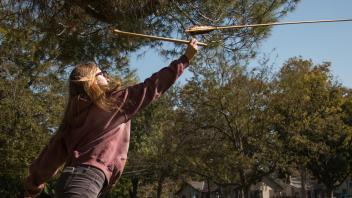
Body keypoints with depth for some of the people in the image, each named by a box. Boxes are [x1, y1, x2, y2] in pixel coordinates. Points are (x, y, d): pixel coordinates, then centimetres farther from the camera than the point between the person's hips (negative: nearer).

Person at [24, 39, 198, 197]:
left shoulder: (74, 114, 19)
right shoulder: (116, 101, 2)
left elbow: (54, 151, 20)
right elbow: (153, 86, 5)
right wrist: (185, 59, 12)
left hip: (71, 178, 9)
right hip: (86, 180, -9)